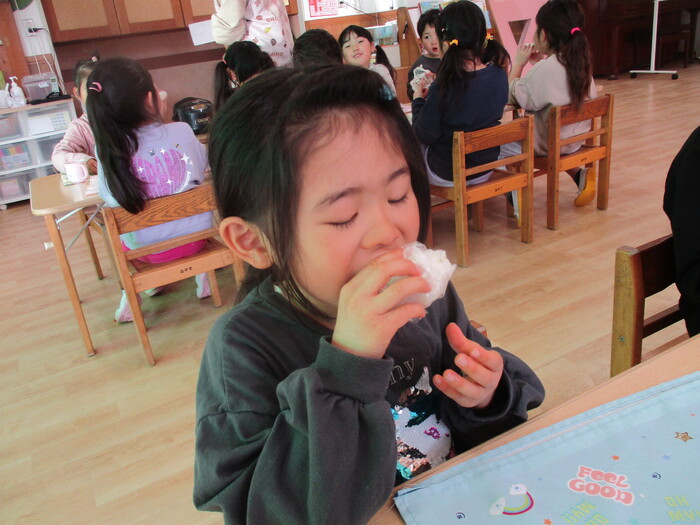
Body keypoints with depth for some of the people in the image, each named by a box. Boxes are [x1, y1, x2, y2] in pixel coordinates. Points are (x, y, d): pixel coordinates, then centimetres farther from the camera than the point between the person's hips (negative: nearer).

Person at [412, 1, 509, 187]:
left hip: (448, 175, -6)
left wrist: (418, 101, 0)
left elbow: (425, 135, -17)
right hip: (486, 168, 7)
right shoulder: (499, 75, -8)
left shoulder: (445, 86, -26)